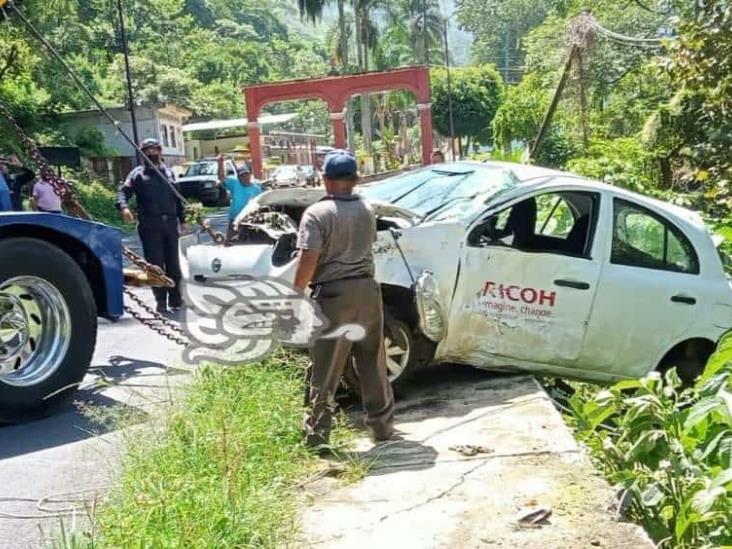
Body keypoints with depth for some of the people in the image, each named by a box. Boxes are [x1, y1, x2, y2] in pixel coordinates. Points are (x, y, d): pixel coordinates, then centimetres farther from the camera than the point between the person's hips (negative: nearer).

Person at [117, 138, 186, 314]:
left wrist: (182, 219, 17)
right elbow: (124, 191, -9)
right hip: (150, 225, -4)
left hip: (170, 223, 4)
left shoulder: (168, 172, 17)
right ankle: (161, 300, 3)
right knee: (156, 263, -3)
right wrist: (124, 207, -29)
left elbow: (177, 197, 20)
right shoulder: (138, 174, 3)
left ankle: (175, 298, 17)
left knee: (173, 263, 8)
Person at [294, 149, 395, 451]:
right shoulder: (367, 211, 7)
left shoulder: (317, 213, -11)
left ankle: (317, 434, 7)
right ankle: (382, 424, 24)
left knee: (325, 370, 2)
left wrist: (296, 294, -8)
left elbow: (308, 260, -17)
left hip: (333, 293, -5)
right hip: (367, 289, 5)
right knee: (373, 363, 15)